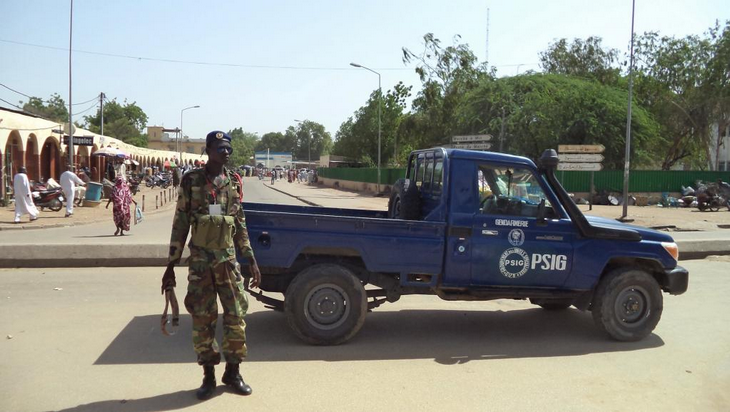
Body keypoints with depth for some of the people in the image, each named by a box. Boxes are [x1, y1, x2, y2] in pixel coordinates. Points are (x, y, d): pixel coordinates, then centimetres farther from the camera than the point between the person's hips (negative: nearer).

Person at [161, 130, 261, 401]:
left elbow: (241, 226, 10)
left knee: (235, 316, 2)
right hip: (200, 261, -2)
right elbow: (179, 225, 0)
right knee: (202, 319, 3)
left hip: (228, 259, 2)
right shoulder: (191, 181, -2)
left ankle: (232, 372, 18)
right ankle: (208, 376, 18)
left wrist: (252, 261, 6)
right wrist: (170, 266, -2)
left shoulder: (234, 183, 5)